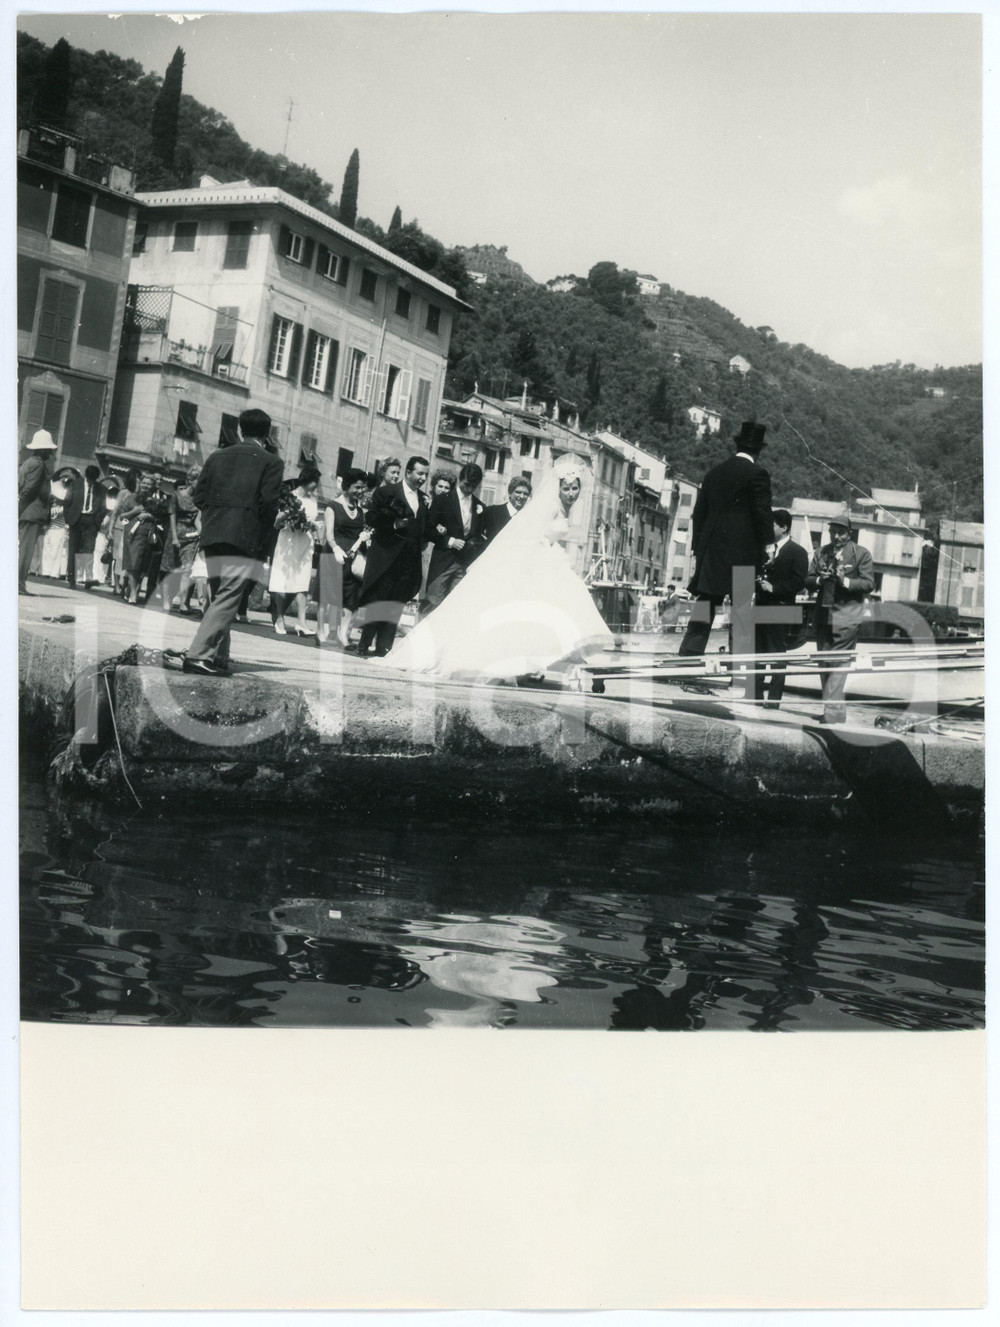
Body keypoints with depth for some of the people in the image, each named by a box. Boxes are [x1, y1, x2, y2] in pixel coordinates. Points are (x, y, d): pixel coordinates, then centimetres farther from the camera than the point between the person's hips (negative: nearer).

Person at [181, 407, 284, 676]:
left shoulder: (217, 457, 14)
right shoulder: (270, 462, 0)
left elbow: (199, 495, 9)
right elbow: (269, 503, -8)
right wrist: (261, 537, 4)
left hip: (212, 537, 6)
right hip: (243, 540, -6)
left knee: (220, 598, 15)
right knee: (227, 600, -6)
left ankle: (218, 658, 17)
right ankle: (199, 655, -15)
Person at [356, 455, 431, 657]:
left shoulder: (424, 500, 17)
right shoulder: (386, 492, 1)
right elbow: (372, 518, -5)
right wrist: (393, 524, -17)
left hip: (409, 560, 5)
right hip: (386, 556, -5)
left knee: (396, 603, 4)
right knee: (378, 600, -3)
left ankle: (383, 645, 8)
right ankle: (365, 644, 5)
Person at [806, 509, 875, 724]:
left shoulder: (861, 554, 0)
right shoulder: (821, 553, 14)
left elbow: (869, 584, -5)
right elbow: (808, 579, 11)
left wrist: (845, 581, -19)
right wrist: (820, 580, -10)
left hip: (847, 616, -5)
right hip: (823, 615, 6)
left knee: (838, 665, -11)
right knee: (825, 665, 9)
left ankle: (832, 712, -13)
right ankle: (836, 711, 19)